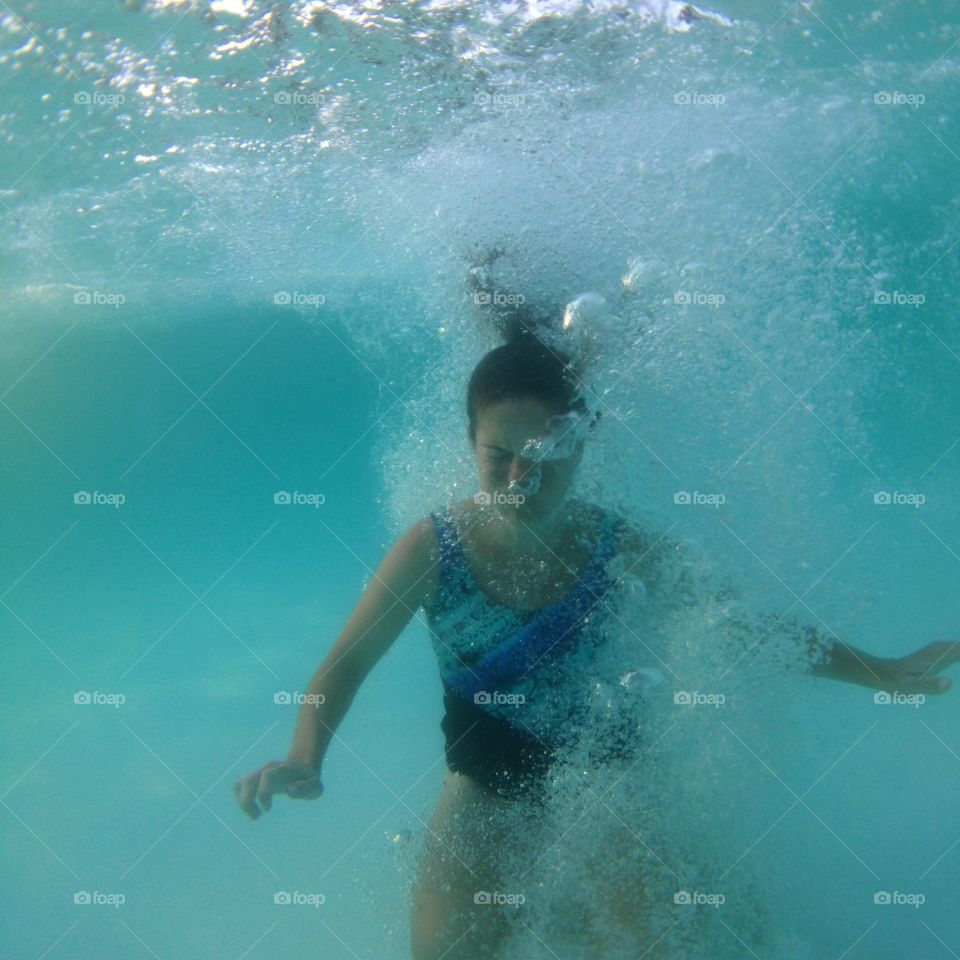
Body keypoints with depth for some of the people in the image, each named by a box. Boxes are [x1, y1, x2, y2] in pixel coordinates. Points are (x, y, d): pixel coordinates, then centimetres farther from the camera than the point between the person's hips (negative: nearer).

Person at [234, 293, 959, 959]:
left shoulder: (622, 549, -16)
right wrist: (304, 761, -29)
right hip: (489, 785, 0)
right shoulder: (433, 549, -19)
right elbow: (348, 662, -12)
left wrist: (879, 673, -4)